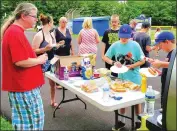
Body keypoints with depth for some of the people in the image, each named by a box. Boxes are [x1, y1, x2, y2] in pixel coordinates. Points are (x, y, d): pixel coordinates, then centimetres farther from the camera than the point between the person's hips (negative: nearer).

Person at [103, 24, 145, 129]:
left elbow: (142, 61, -7)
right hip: (121, 77, 3)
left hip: (134, 78, -2)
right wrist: (114, 63, -19)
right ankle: (122, 120, 35)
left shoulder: (135, 45, -12)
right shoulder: (115, 45, -6)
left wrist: (132, 66, -23)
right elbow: (105, 57, 0)